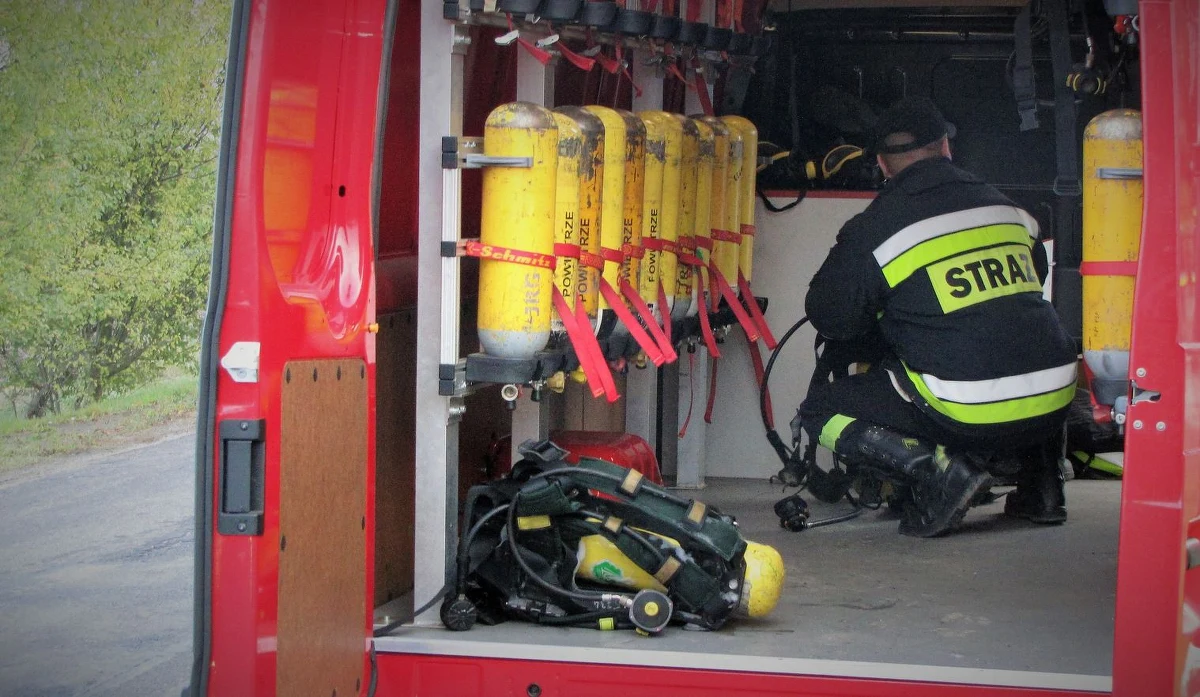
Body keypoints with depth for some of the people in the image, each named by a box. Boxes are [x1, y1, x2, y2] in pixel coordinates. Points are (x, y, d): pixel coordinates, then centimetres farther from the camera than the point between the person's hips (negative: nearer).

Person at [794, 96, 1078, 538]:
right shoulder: (1004, 207, 11)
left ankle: (940, 469, -9)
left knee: (820, 410, 9)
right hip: (1053, 404, 6)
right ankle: (1041, 482, 22)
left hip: (969, 417, -5)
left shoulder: (872, 231, -4)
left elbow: (827, 316, 5)